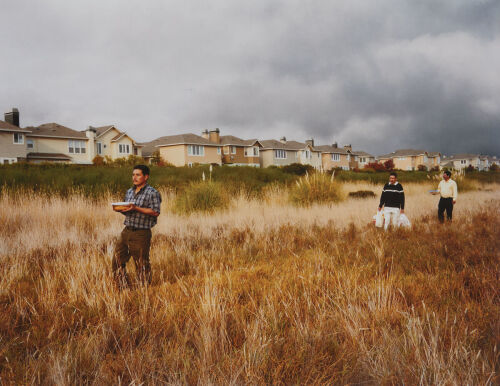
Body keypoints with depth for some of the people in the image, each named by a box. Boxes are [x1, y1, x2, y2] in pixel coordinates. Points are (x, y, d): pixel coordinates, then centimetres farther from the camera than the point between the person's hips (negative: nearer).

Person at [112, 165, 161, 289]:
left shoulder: (152, 193, -8)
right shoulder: (129, 192, 15)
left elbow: (156, 212, -16)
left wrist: (136, 208, -22)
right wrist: (121, 209, -1)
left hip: (141, 233, -7)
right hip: (126, 231, 7)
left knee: (141, 263, 2)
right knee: (117, 260, 7)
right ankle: (124, 288, 21)